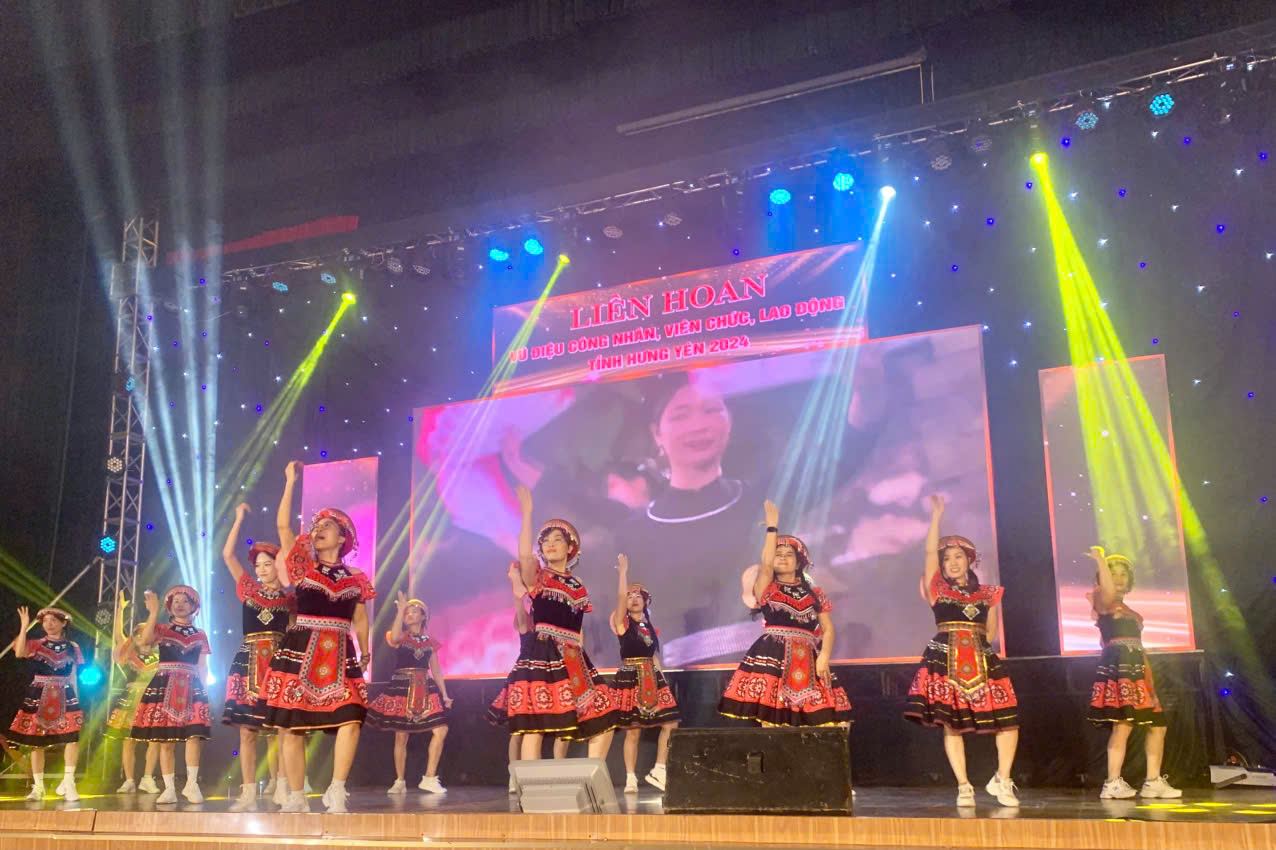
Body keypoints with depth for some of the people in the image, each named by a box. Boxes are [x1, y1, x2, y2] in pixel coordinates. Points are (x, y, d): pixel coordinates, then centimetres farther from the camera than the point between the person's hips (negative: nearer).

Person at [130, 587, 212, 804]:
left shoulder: (200, 635, 13)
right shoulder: (162, 629, 8)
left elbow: (202, 666, 12)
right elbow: (145, 639, -15)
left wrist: (201, 686, -1)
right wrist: (154, 611, -18)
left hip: (191, 687, 1)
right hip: (164, 686, -1)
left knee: (194, 735, -13)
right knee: (166, 740, -2)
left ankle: (192, 784, -4)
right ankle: (169, 788, 5)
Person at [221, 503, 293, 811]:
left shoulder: (289, 599, 7)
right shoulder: (248, 590, 10)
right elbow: (228, 554, 7)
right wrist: (239, 519, 8)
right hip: (248, 663, 1)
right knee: (247, 731, 0)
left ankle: (281, 789, 2)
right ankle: (248, 793, 4)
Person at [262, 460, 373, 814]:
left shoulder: (355, 579, 10)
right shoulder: (303, 568, 4)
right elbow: (283, 525, -5)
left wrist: (365, 653, 11)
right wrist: (290, 481, -5)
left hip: (340, 657, 1)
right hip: (300, 652, -1)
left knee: (351, 720, -14)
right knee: (291, 725, 0)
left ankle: (336, 791, -3)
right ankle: (297, 797, 12)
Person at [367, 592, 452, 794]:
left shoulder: (429, 642, 12)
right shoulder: (401, 638, 3)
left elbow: (436, 670, 14)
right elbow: (394, 638, -24)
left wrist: (444, 694, 8)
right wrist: (400, 610, -24)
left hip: (425, 690, 3)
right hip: (401, 689, -3)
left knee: (441, 730, -10)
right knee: (401, 736, 0)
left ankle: (430, 778, -4)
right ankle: (400, 782, 13)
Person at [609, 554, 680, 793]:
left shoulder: (650, 626, 14)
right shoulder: (622, 622, -1)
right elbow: (621, 597, -16)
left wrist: (661, 679, 9)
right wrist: (623, 571, -13)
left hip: (652, 677, 5)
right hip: (630, 678, -5)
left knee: (670, 724, -3)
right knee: (632, 731, -3)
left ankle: (658, 770, 8)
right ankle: (631, 778, 6)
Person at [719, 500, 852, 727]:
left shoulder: (814, 594, 17)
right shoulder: (766, 588, 9)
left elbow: (828, 628, 11)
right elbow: (766, 564, -10)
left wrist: (824, 656, -6)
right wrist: (772, 526, -7)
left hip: (806, 661, 3)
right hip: (773, 656, -3)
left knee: (812, 720, -7)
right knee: (772, 721, -13)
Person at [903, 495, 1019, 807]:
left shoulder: (986, 593, 14)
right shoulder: (937, 588, 7)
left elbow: (991, 632, 17)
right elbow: (930, 551, -3)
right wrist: (936, 515, -4)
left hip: (982, 661, 2)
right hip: (945, 660, -2)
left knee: (1008, 720, -4)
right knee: (951, 724, -2)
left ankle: (1001, 780, 12)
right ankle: (963, 786, 7)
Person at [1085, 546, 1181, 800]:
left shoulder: (1130, 611, 25)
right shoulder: (1104, 602, 1)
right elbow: (1108, 589, -26)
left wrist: (1151, 684, 19)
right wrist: (1099, 559, -24)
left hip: (1135, 670, 9)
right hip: (1116, 667, -9)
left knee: (1158, 725, 10)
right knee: (1123, 724, -18)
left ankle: (1153, 782, 17)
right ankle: (1113, 784, -16)